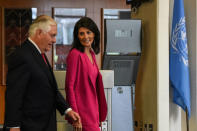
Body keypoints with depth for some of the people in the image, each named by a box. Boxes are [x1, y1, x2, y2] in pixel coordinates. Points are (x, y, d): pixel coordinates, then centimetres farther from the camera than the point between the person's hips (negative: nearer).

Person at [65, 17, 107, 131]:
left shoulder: (91, 54, 13)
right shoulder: (75, 54, -12)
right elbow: (69, 86, -15)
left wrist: (98, 115, 15)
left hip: (92, 108, 8)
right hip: (82, 109, -8)